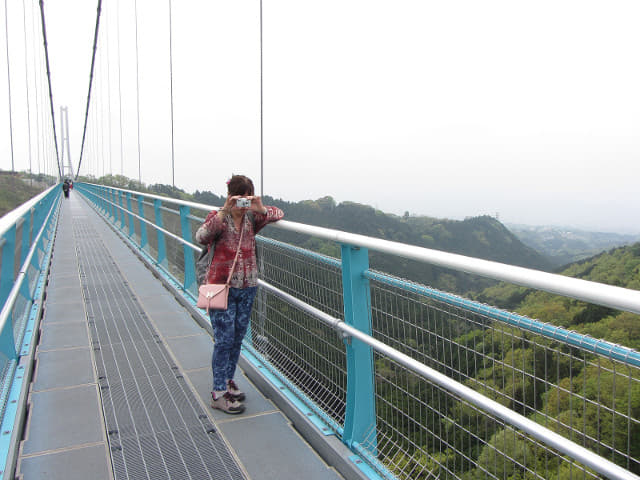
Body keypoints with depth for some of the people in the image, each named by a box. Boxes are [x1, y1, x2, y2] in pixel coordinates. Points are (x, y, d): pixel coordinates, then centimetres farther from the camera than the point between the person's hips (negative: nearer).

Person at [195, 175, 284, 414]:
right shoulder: (218, 217, -10)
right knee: (224, 340, -4)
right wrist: (224, 211, -38)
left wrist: (261, 209, -19)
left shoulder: (251, 217, 2)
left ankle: (228, 380, 32)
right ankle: (218, 393, 7)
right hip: (222, 287, -5)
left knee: (237, 338, 14)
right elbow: (201, 237, -28)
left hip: (247, 287, 5)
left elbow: (279, 214, 2)